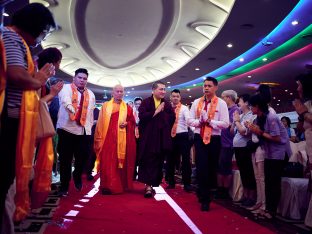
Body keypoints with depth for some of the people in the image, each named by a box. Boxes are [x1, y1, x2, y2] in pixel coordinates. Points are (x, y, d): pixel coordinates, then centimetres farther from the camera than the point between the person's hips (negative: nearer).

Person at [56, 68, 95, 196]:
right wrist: (73, 110, -36)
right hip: (67, 128, -3)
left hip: (84, 130, 4)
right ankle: (64, 186, 13)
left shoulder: (90, 94, 20)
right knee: (66, 158, 2)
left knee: (82, 157, 2)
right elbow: (66, 101, -17)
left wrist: (89, 126, 8)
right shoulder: (66, 88, 4)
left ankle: (77, 176, 32)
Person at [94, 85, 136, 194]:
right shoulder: (105, 106, 8)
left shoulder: (127, 108, 10)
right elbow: (100, 122, 4)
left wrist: (126, 124, -11)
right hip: (108, 138, -1)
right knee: (107, 162, -4)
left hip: (122, 139, 1)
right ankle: (107, 186, 0)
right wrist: (99, 138, -2)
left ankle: (120, 185, 16)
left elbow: (133, 122, 12)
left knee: (121, 162, 5)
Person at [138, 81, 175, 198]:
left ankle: (152, 185, 15)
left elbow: (172, 118, 8)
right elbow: (141, 116, -14)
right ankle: (148, 185, -1)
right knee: (147, 161, -4)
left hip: (162, 138, 4)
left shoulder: (167, 104, 12)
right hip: (148, 137, -4)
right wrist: (156, 111, -13)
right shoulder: (146, 102, 0)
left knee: (158, 162, 6)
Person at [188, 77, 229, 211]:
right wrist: (200, 121, -15)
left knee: (211, 168, 10)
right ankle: (205, 199, 8)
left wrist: (210, 121, -19)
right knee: (201, 168, -2)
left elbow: (225, 124, -10)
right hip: (199, 138, 1)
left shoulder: (221, 103, -3)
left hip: (214, 139, -1)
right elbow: (190, 120, 4)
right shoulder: (197, 102, 7)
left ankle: (204, 193, 32)